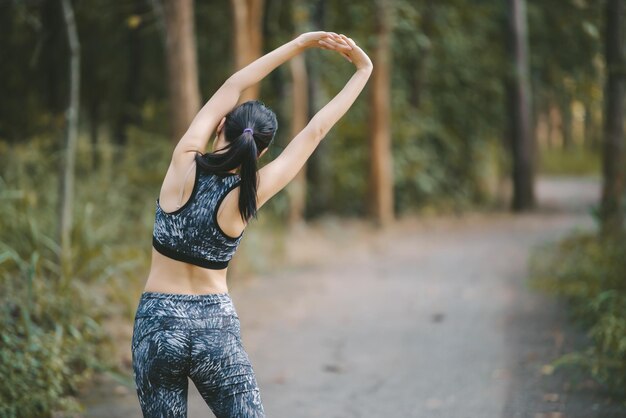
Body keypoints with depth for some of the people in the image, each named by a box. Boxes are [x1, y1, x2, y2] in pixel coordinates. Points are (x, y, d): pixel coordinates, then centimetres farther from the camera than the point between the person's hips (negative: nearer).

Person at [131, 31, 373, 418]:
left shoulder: (185, 164, -10)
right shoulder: (248, 194, -11)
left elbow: (232, 87, 2)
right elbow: (315, 131, -5)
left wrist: (298, 44, 7)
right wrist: (363, 71, 3)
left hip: (159, 325, 1)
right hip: (217, 327, -1)